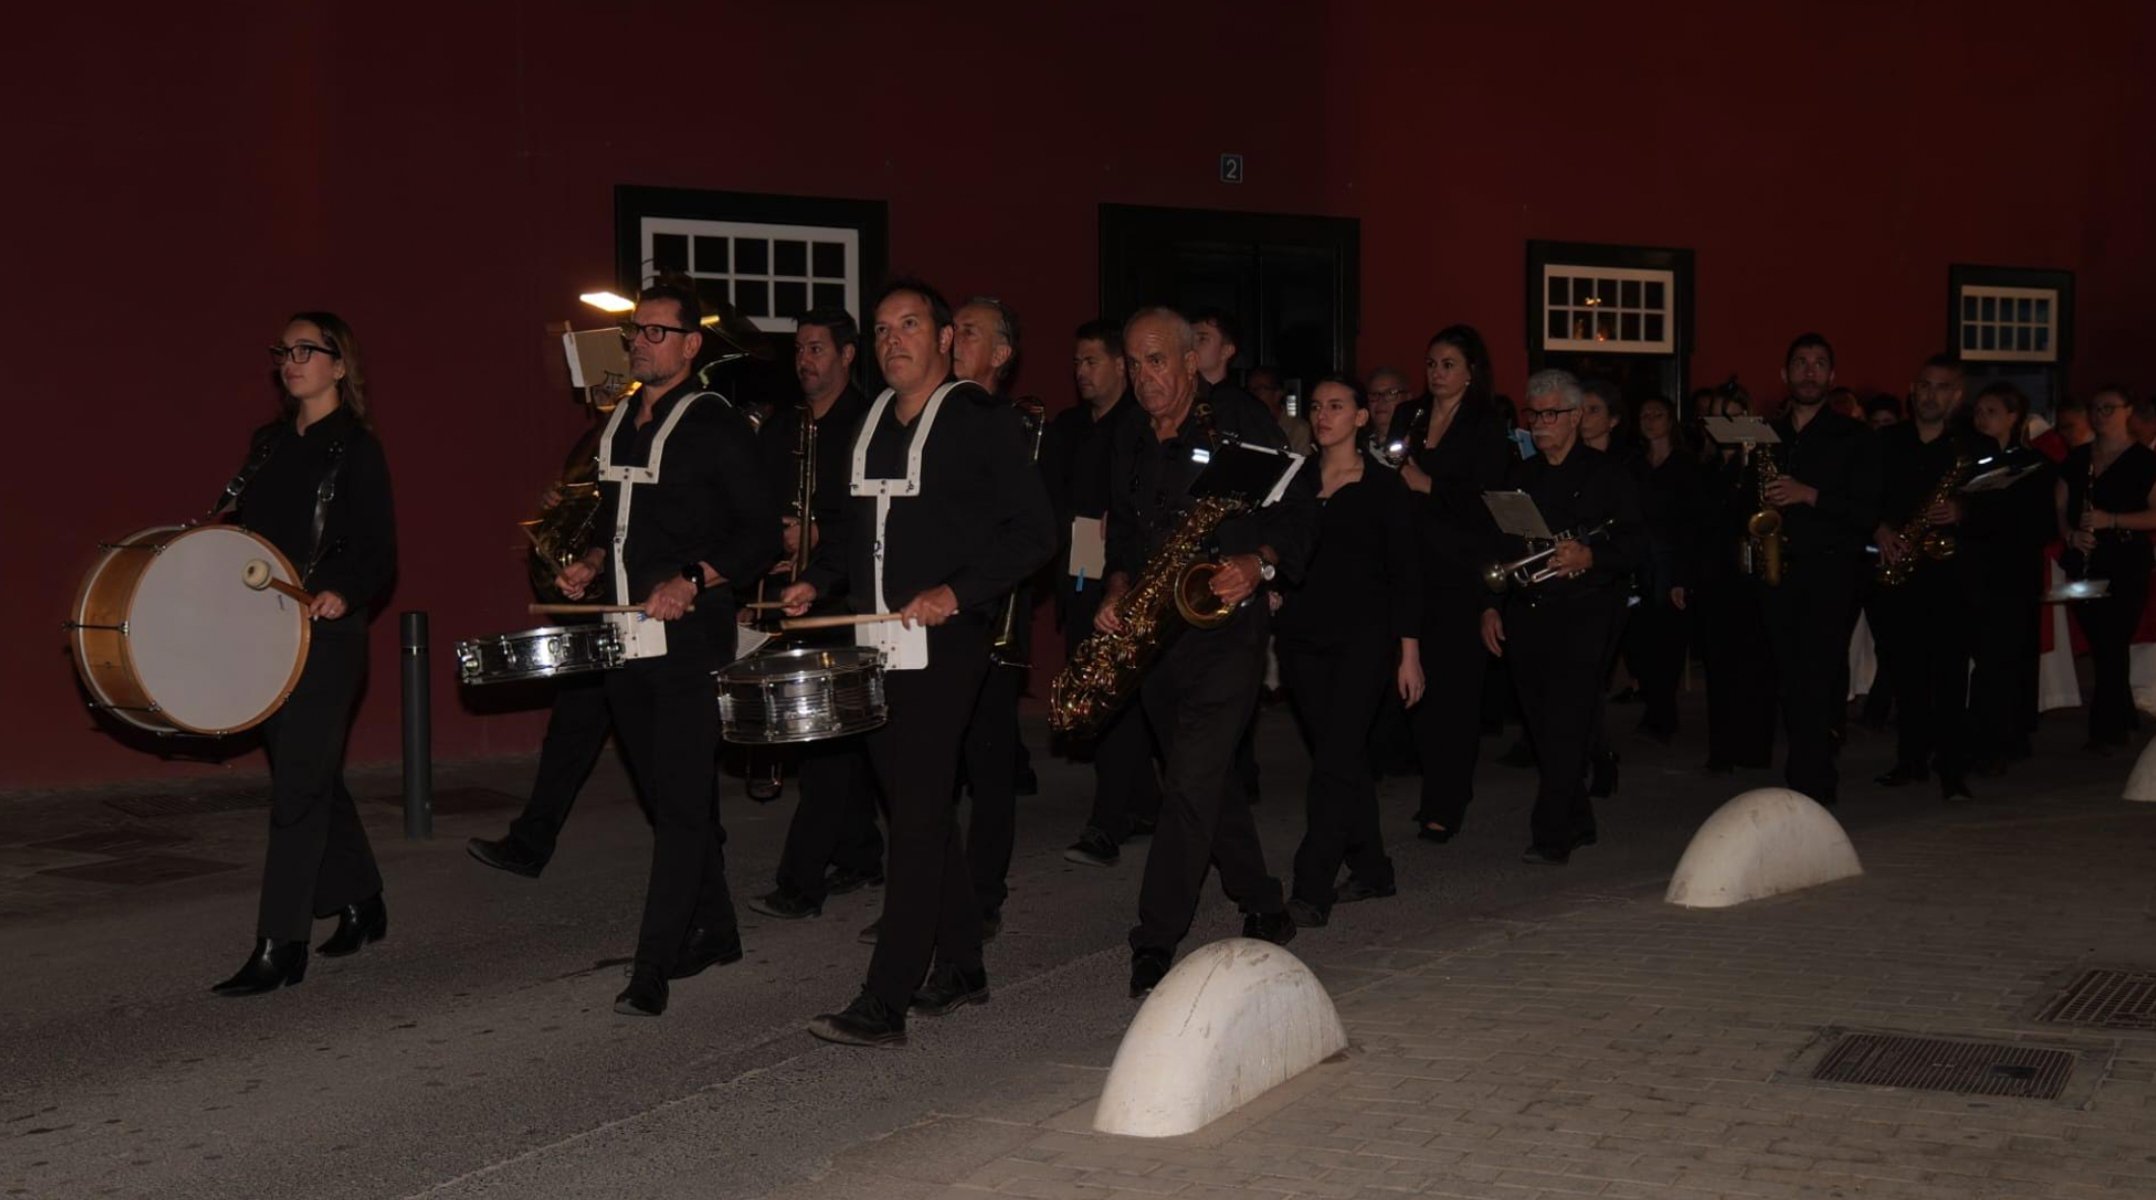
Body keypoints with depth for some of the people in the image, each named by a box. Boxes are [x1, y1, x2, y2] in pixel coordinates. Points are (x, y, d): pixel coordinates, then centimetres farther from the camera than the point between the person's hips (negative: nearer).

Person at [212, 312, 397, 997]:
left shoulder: (357, 450, -6)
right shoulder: (269, 444, 14)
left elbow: (379, 556, -11)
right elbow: (247, 531, 20)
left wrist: (341, 595, -28)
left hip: (327, 635, -7)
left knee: (297, 786, -8)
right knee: (315, 779, 15)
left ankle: (280, 950, -5)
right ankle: (361, 907, 30)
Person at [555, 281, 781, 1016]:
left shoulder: (717, 426, -7)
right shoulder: (619, 424, 15)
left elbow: (761, 535, -10)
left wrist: (691, 581, -22)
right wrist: (593, 565, 7)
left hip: (690, 637, -8)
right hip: (625, 639, 8)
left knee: (680, 802, -9)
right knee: (671, 796, 15)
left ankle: (652, 970, -10)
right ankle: (713, 931, 29)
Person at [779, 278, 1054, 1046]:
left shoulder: (981, 420, -5)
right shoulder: (870, 423, 16)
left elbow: (1032, 532, -8)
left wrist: (957, 592, -19)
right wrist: (817, 580, 11)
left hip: (944, 644, -7)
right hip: (877, 644, 7)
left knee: (917, 816, -10)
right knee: (922, 809, 13)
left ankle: (884, 1005, -11)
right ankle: (959, 968, 25)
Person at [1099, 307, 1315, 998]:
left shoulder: (1242, 425, -4)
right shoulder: (1128, 445, 13)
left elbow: (1300, 512, -4)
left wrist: (1258, 564, -21)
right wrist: (1116, 592, 1)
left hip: (1225, 626, -6)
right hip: (1152, 633, 7)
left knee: (1192, 785, -13)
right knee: (1207, 785, 14)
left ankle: (1155, 948, -11)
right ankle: (1265, 914, 30)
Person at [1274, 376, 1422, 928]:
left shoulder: (1383, 486, -1)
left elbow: (1405, 572, -1)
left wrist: (1409, 651, -6)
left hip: (1363, 636, -5)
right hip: (1303, 634, 5)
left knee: (1334, 760, -12)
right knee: (1343, 757, 10)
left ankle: (1311, 891, -15)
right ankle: (1371, 870, 22)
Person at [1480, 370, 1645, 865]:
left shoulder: (1606, 475, 2)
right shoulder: (1521, 477, 16)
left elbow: (1635, 544, -4)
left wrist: (1590, 556, -21)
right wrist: (1490, 606, 8)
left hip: (1583, 614, -5)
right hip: (1524, 615, 5)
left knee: (1566, 724, -12)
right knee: (1543, 725, 7)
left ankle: (1552, 837, -12)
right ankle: (1578, 822, 21)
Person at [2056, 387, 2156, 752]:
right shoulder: (2077, 458, 12)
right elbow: (2058, 507, 12)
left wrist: (2111, 520, -19)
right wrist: (2070, 534, -8)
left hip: (2126, 570, -5)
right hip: (2084, 567, 5)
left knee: (2112, 647, -6)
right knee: (2101, 649, 10)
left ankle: (2105, 730, 0)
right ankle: (2123, 721, 24)